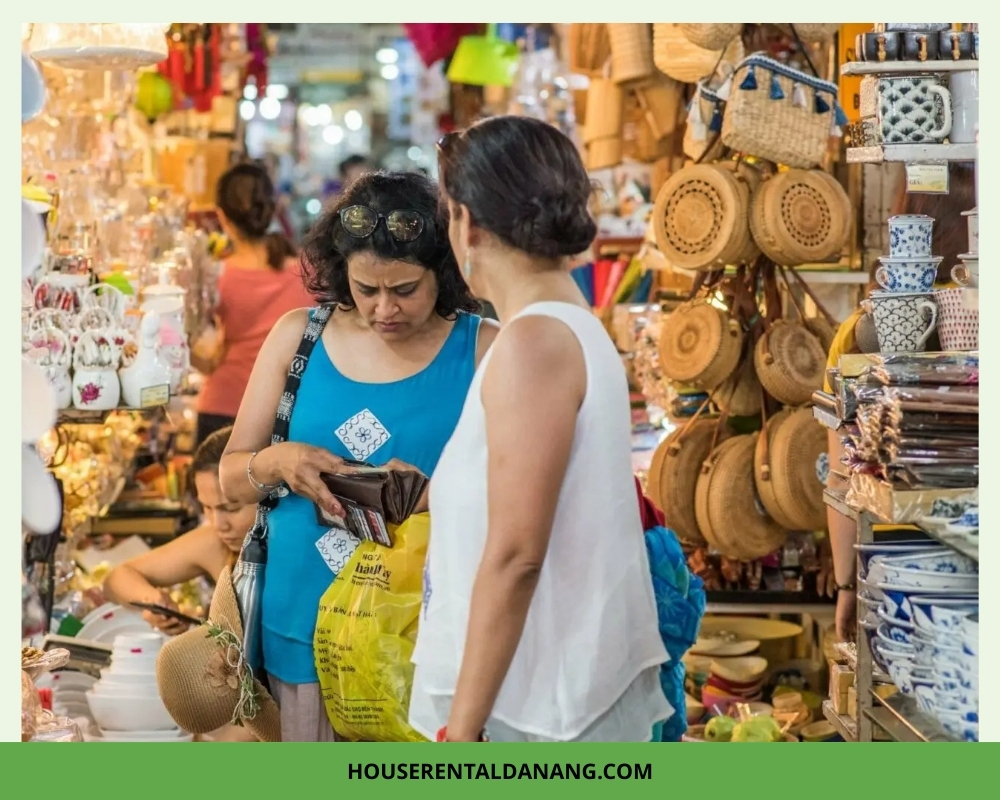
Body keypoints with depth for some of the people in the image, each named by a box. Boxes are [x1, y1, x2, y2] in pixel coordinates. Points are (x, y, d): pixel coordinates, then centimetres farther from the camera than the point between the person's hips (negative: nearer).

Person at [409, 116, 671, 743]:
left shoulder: (533, 343, -17)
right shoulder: (577, 331, 12)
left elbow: (515, 554, -22)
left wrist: (461, 728, -19)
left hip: (537, 705, -9)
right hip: (573, 686, 9)